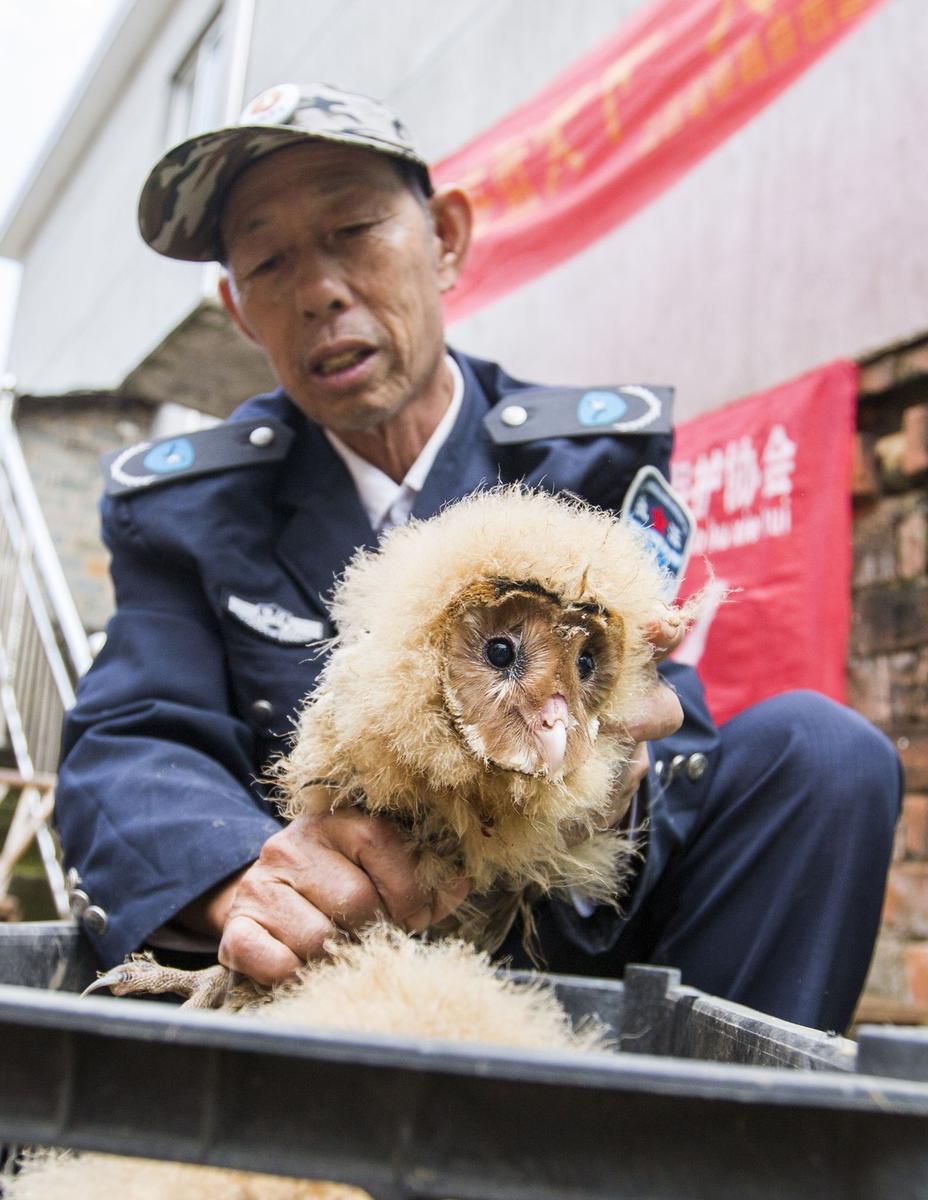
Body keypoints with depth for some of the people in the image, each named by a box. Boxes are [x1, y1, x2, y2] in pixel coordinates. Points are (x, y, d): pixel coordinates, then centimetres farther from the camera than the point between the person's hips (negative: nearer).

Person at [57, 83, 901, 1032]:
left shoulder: (597, 461, -4)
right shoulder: (182, 505, 0)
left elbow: (670, 747, -9)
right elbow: (128, 748, -11)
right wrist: (232, 873, -35)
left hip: (571, 937, 0)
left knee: (815, 745, -19)